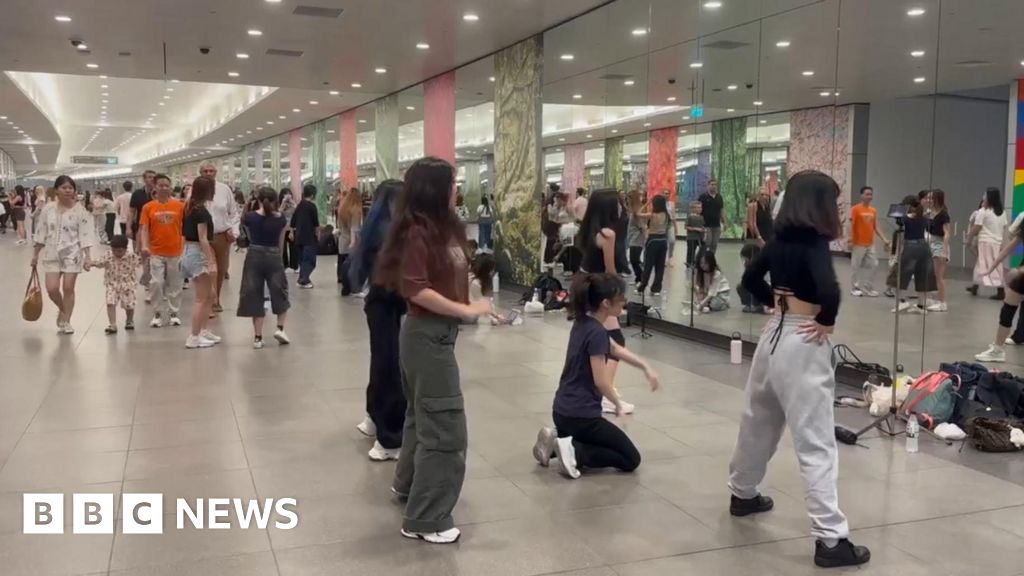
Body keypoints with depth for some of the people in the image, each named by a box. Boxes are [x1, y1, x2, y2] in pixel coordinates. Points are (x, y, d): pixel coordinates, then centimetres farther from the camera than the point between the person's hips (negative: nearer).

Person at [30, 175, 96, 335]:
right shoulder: (48, 209, 3)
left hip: (72, 254, -3)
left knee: (68, 288, 0)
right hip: (52, 254, 3)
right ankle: (62, 310, 27)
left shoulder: (80, 210, -7)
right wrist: (35, 254, 11)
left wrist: (88, 256, -17)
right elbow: (41, 232, 10)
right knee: (52, 289, -5)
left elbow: (85, 235, -10)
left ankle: (66, 321, 13)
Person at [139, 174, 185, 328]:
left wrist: (184, 246, 3)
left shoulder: (179, 205, -1)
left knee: (174, 284, 9)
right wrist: (144, 246, -19)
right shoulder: (148, 207, -2)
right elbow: (144, 228, -4)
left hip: (175, 252, 1)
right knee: (156, 283, -2)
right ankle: (158, 313, 13)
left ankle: (173, 313, 22)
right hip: (156, 252, -1)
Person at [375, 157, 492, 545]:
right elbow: (415, 290, -25)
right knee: (445, 426, -4)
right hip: (427, 333, -9)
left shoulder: (447, 228, 8)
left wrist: (472, 306, 1)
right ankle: (425, 519, 6)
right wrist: (465, 310, -22)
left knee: (424, 414, 25)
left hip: (440, 331, 9)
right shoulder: (417, 232, -18)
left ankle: (408, 483, 45)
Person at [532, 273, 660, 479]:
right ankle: (574, 451, -8)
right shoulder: (596, 332, -20)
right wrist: (618, 403, 0)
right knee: (631, 459, 8)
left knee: (597, 444, 33)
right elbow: (601, 381, -18)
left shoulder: (583, 323, 7)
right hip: (581, 415, -9)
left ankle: (557, 439, 10)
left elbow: (615, 349, 21)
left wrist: (645, 366, 15)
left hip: (562, 410, 9)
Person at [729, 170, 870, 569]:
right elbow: (829, 291, -33)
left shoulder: (780, 239, 6)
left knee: (759, 421, 23)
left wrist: (777, 302, 10)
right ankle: (830, 538, 0)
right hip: (802, 343, -8)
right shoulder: (814, 242, -17)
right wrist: (826, 321, -16)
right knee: (816, 442, -5)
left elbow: (750, 279, 19)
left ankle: (743, 493, 41)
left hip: (775, 333, 8)